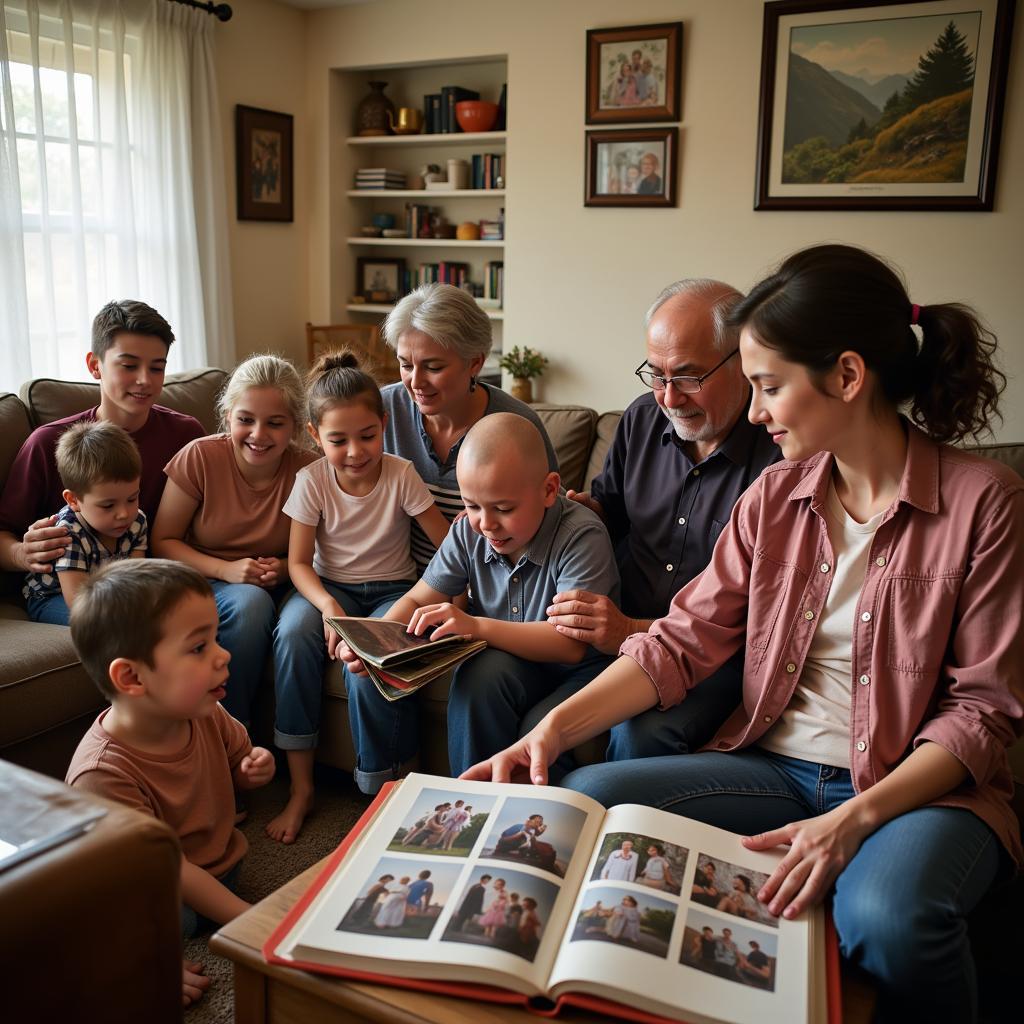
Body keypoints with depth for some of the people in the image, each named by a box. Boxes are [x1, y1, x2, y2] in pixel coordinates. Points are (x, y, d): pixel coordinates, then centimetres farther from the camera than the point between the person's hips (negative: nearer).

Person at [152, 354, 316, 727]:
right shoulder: (199, 457, -13)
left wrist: (283, 568, -18)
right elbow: (162, 542, -5)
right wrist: (226, 570, -20)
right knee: (249, 603, -36)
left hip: (274, 589, 1)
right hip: (204, 581, -1)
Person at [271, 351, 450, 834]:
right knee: (293, 631, -30)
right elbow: (299, 562, -8)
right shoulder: (312, 479, -8)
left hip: (391, 589, -2)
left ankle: (376, 793, -11)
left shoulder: (401, 475, -12)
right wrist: (328, 606, -27)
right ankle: (301, 788, -18)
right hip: (330, 586, 2)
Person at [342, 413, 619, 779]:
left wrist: (477, 626, -41)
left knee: (485, 674, -35)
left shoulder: (582, 536, -23)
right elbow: (416, 601, 2)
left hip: (575, 670, -5)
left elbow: (572, 644, -31)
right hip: (502, 659, 6)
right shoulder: (469, 533, -4)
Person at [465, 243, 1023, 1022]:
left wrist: (856, 817, -22)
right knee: (585, 799, -15)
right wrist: (557, 726, -15)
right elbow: (685, 638, -2)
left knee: (888, 914, -35)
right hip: (777, 767, 4)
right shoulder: (777, 495, 4)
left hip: (921, 785, -3)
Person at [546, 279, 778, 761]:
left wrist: (634, 632, -24)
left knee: (641, 735, -32)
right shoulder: (643, 418, 5)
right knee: (538, 724, -19)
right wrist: (581, 509, 1)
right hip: (622, 632, 5)